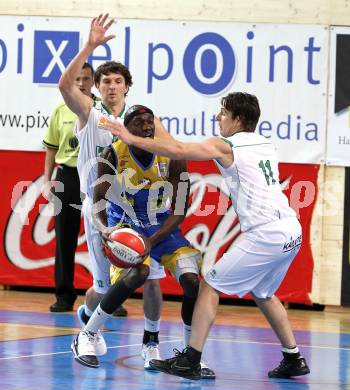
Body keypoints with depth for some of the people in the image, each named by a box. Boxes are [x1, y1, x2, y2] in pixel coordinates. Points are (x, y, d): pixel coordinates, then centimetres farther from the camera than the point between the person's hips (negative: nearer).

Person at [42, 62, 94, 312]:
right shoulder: (61, 110, 7)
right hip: (67, 177, 3)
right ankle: (64, 296, 13)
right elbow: (51, 149, 13)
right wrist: (47, 181, 6)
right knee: (65, 240, 5)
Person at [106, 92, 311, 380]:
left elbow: (177, 151, -10)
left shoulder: (224, 146, -3)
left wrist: (132, 139, -4)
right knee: (263, 294, 27)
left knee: (210, 286, 0)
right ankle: (294, 359, 26)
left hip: (265, 234, -8)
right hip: (292, 229, 8)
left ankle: (190, 360, -5)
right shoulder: (266, 145, 18)